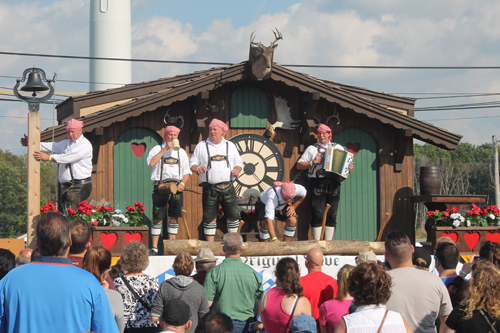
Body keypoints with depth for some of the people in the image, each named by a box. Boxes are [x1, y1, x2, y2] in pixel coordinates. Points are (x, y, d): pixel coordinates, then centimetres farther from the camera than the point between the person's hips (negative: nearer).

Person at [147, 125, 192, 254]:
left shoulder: (181, 152, 18)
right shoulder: (158, 149, 7)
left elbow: (187, 171, 15)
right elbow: (151, 163, -13)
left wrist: (182, 183, -4)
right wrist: (165, 149, -13)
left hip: (176, 187, 3)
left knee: (174, 218, 3)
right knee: (158, 218, -5)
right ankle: (154, 247, -2)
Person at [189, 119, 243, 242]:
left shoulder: (230, 146, 15)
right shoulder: (201, 146, 10)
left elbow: (239, 163, 20)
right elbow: (192, 164, 9)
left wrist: (237, 169, -2)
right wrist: (198, 168, -13)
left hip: (228, 187, 2)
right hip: (210, 189, -1)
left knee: (234, 215, -2)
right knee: (209, 217, -1)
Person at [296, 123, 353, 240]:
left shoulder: (338, 148, 19)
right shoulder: (312, 148, 15)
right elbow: (299, 165, 12)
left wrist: (349, 168, -2)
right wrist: (312, 163, -4)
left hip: (333, 184, 2)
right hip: (317, 184, -2)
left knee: (331, 215, 0)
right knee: (317, 215, -7)